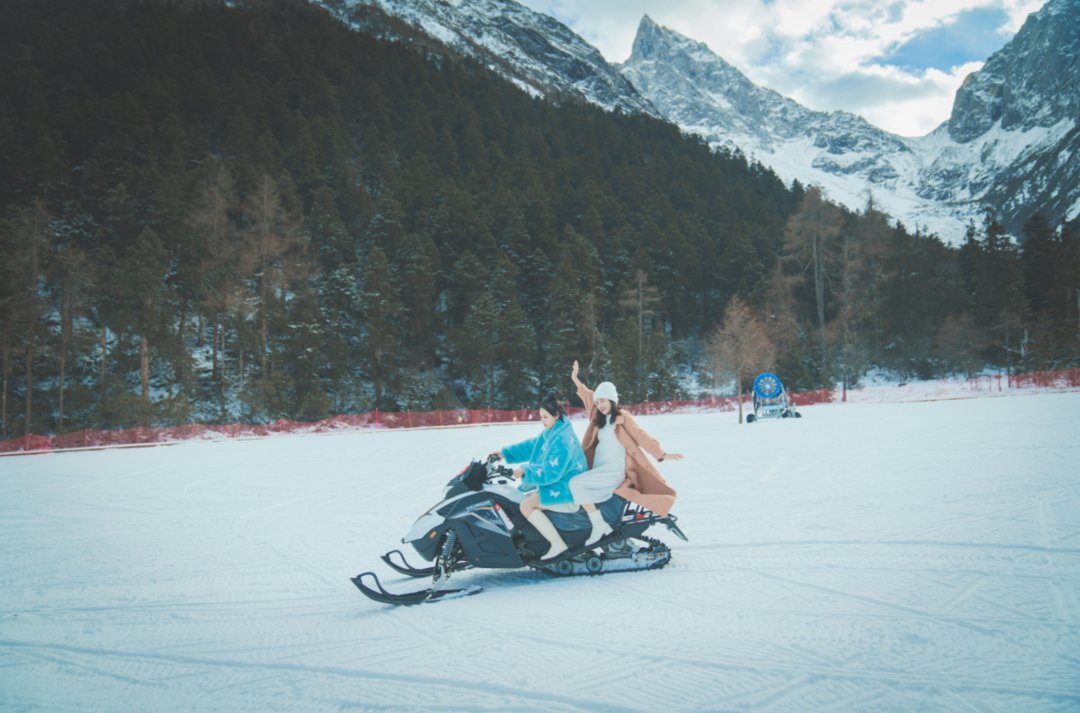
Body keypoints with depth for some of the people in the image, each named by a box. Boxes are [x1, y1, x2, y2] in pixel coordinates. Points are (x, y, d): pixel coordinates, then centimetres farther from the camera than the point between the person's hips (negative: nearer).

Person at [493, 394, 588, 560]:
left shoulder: (563, 439, -22)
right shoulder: (551, 432, 8)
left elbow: (552, 472, -26)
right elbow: (530, 446, 18)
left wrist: (525, 472, -28)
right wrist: (505, 452, 14)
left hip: (566, 490, -11)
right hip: (555, 484, 11)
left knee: (526, 505, -18)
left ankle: (558, 544, -19)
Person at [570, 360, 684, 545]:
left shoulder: (622, 417, -3)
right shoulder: (599, 418, 15)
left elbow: (641, 436, -11)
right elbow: (590, 398, 28)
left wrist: (661, 454, -20)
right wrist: (576, 380, 30)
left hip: (613, 472, -8)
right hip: (599, 471, 8)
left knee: (575, 483, -25)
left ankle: (599, 525, -24)